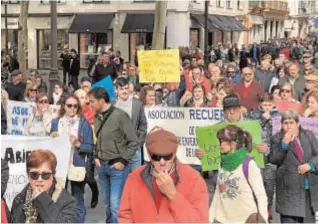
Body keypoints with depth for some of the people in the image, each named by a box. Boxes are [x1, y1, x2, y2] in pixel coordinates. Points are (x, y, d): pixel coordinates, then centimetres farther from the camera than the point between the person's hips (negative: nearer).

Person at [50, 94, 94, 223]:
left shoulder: (84, 123, -1)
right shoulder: (56, 123, 8)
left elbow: (90, 147, -2)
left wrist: (78, 144, -18)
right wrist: (52, 138, -5)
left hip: (77, 167, -2)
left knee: (78, 202, 4)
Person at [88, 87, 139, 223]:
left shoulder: (120, 115, -14)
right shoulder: (98, 117, 6)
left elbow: (134, 142, -10)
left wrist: (123, 161, -12)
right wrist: (96, 157, 7)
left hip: (117, 167, -6)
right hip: (102, 166, 7)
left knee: (116, 204, -9)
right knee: (107, 203, 15)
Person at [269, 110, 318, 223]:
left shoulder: (308, 135, 6)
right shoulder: (276, 139, -2)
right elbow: (273, 160, -10)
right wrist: (284, 144, -19)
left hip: (309, 185, 4)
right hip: (289, 187, -4)